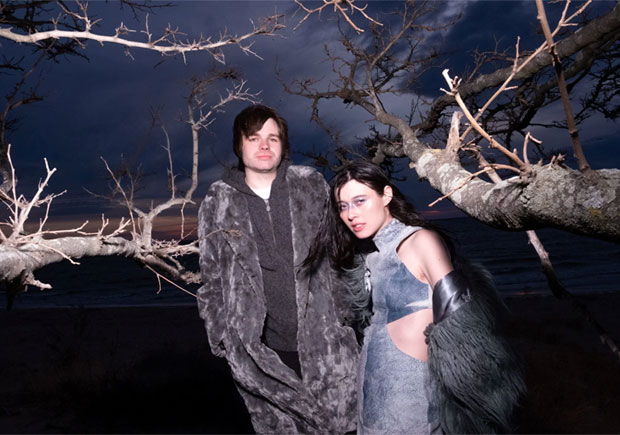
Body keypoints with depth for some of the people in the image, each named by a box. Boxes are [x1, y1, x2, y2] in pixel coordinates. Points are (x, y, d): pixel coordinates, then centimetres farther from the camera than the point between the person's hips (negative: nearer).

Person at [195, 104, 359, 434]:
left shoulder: (311, 185, 2)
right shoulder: (218, 204, 2)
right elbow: (212, 278, 8)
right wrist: (222, 337, 6)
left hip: (324, 339, 1)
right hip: (264, 351, 0)